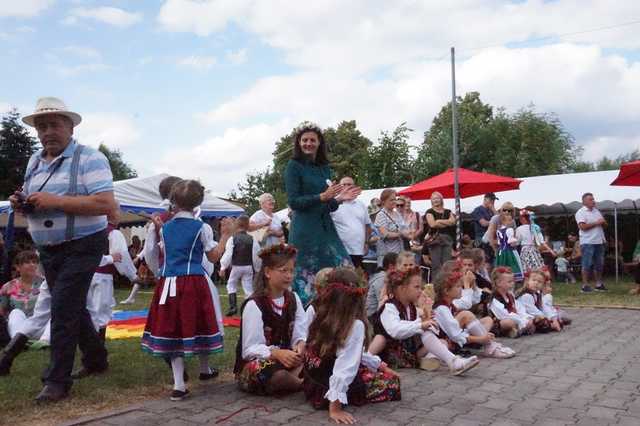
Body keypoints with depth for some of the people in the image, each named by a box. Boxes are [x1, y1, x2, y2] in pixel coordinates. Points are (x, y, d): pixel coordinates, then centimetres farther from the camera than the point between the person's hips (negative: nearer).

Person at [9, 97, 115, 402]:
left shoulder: (89, 159, -14)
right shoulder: (35, 162, 10)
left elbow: (107, 204, -24)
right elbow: (34, 205, 19)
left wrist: (56, 201, -27)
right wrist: (21, 204, -6)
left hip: (81, 248, -8)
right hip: (48, 250, 8)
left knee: (63, 310, -8)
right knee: (72, 308, 17)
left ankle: (57, 381, 4)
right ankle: (96, 360, 36)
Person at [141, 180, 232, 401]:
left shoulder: (166, 227, 8)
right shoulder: (202, 228, -3)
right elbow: (214, 257, 0)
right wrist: (225, 235, 10)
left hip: (169, 282, 3)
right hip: (195, 282, -3)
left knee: (173, 329, 4)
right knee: (197, 325, 12)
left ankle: (179, 384, -2)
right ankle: (205, 370, 33)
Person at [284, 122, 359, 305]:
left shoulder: (325, 167, 14)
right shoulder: (294, 166, -2)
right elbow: (293, 202, -10)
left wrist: (339, 198, -1)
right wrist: (322, 197, -19)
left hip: (326, 228, 6)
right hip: (305, 230, -6)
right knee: (306, 279, -4)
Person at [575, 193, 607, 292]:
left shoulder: (597, 211, 18)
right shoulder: (580, 212, -5)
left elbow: (605, 224, 20)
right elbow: (583, 226, -18)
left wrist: (603, 222, -3)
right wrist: (596, 223, -14)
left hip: (599, 241, 7)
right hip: (588, 242, -7)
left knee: (599, 264, 9)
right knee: (587, 264, -6)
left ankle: (599, 284, 17)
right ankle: (585, 285, -2)